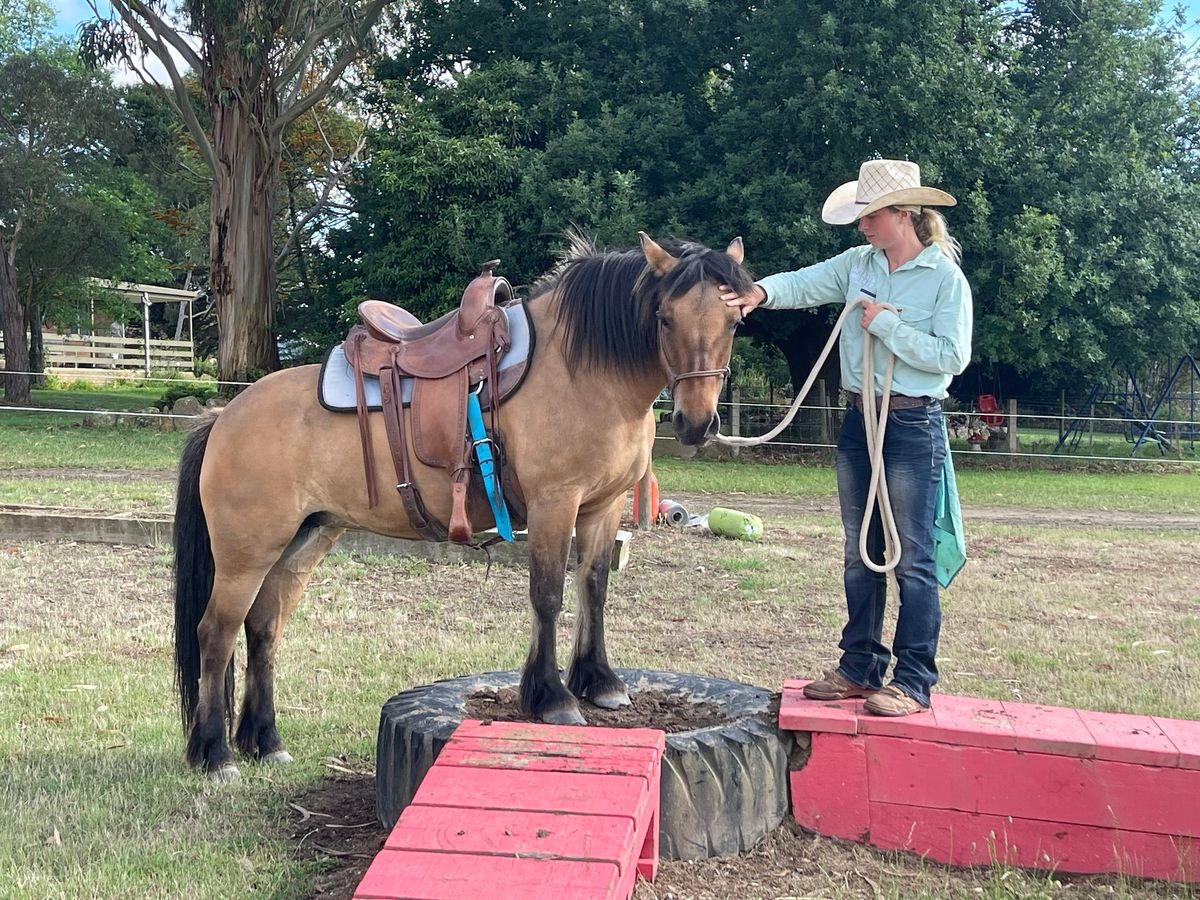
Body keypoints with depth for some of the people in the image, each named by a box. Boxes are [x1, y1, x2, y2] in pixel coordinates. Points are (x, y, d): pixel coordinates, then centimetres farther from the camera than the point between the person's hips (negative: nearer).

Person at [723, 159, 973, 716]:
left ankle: (914, 681, 7)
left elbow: (952, 357, -16)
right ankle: (860, 667, 24)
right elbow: (804, 284, -5)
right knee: (860, 552, 13)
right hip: (858, 420, 7)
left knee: (911, 557, -2)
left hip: (912, 426, -6)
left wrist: (887, 325, -17)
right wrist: (761, 292, -25)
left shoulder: (946, 278, -9)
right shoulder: (858, 264, 6)